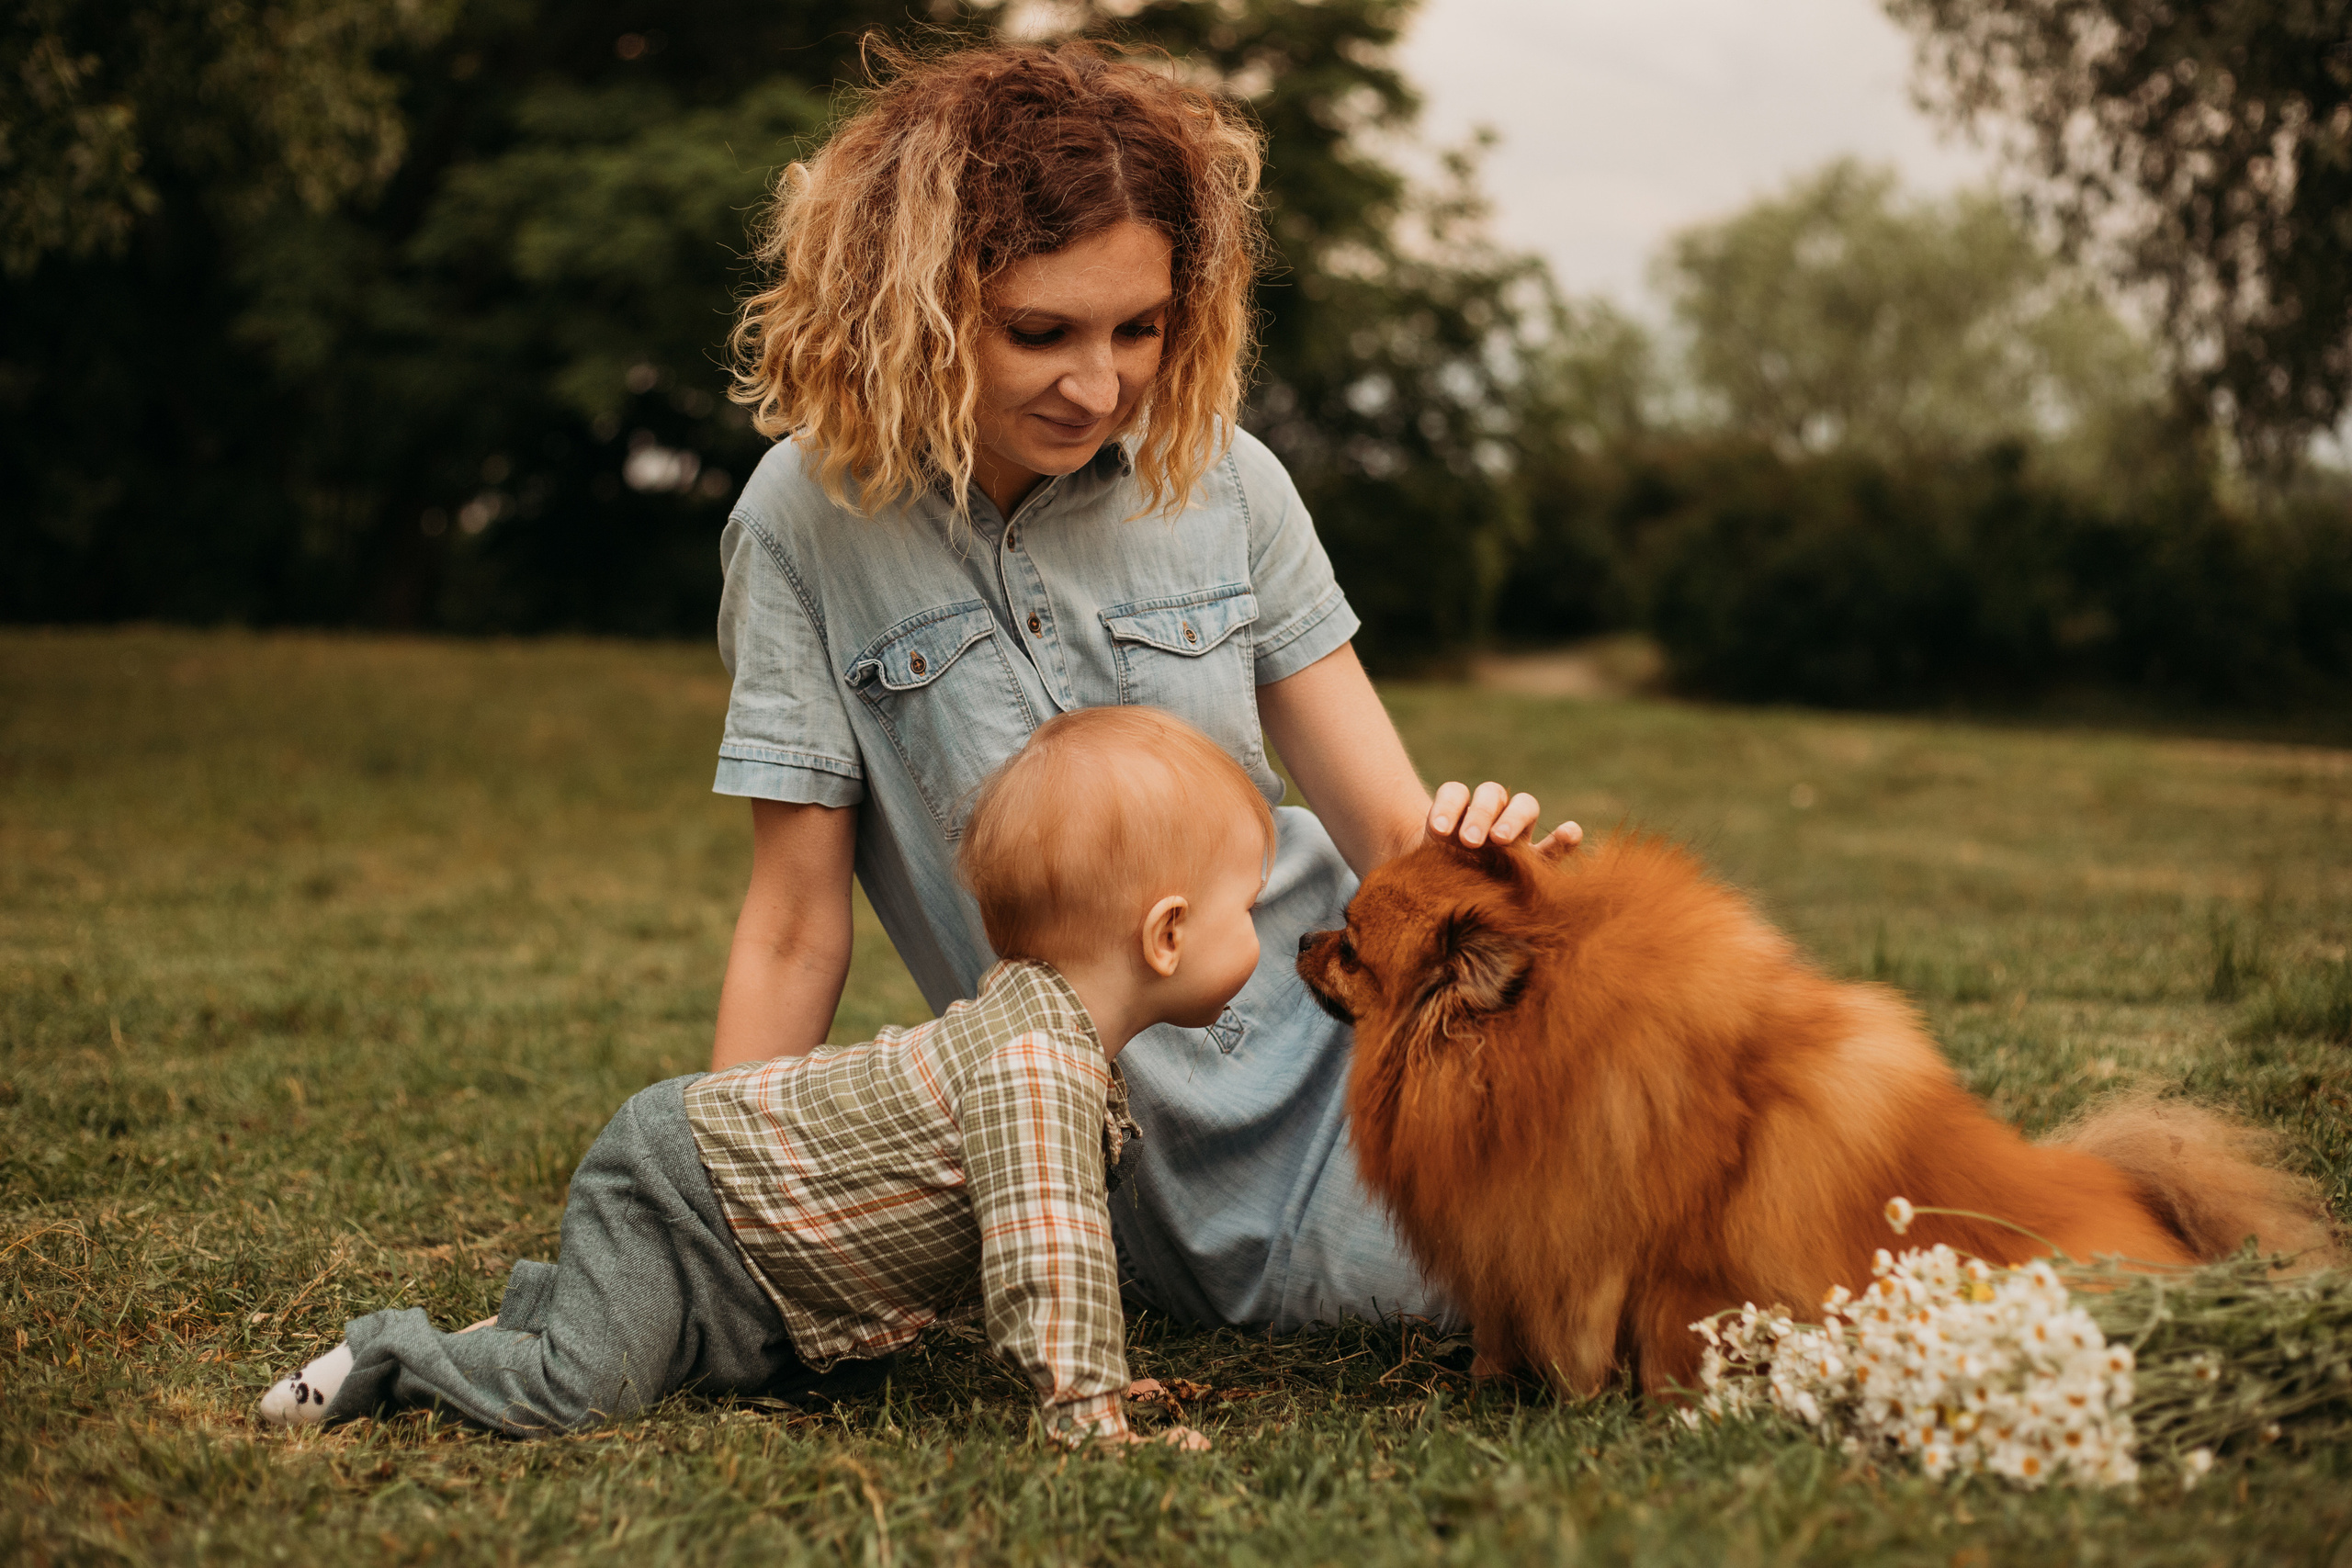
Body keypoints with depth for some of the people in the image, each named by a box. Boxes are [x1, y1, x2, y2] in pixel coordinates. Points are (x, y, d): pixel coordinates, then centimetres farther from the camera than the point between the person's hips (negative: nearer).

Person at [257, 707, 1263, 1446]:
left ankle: (544, 1304, 29)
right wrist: (1092, 1419, -36)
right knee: (576, 1395, -19)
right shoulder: (1035, 1066, -31)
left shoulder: (1064, 1043, 3)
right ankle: (397, 1353, 4)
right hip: (670, 1186, -10)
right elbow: (1044, 1250, -41)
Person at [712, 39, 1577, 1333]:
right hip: (1143, 1165, -3)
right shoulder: (812, 518, -7)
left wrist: (1464, 847, -25)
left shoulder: (1223, 483, -1)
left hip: (1348, 1034, 3)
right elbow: (794, 929, -4)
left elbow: (1392, 832, -1)